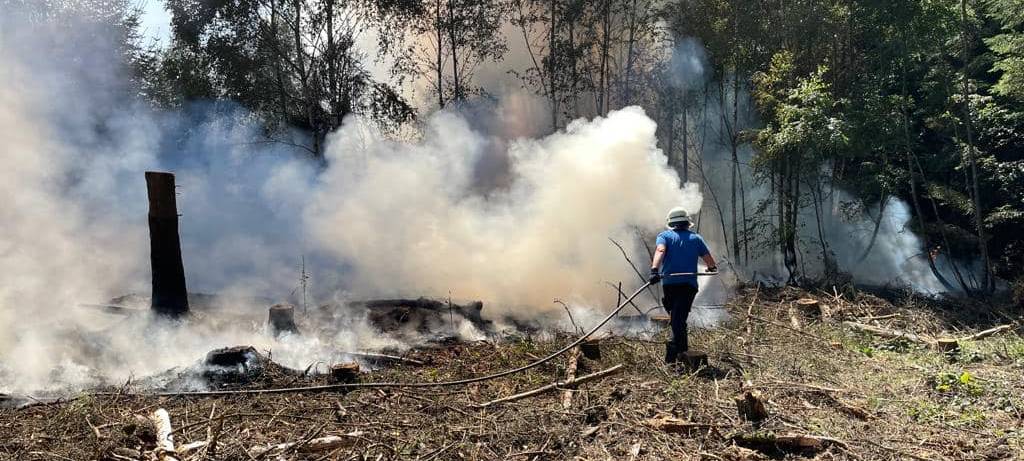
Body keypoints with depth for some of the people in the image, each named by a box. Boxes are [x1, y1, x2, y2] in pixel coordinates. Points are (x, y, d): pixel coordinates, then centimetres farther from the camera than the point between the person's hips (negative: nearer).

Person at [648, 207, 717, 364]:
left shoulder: (664, 236, 9)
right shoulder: (696, 238, 14)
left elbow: (660, 251, -14)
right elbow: (710, 262, 13)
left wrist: (654, 270, -28)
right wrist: (712, 268, 36)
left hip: (669, 282, 1)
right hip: (689, 284, 0)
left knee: (675, 316, 19)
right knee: (680, 317, -6)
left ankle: (682, 347, 26)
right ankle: (674, 348, -26)